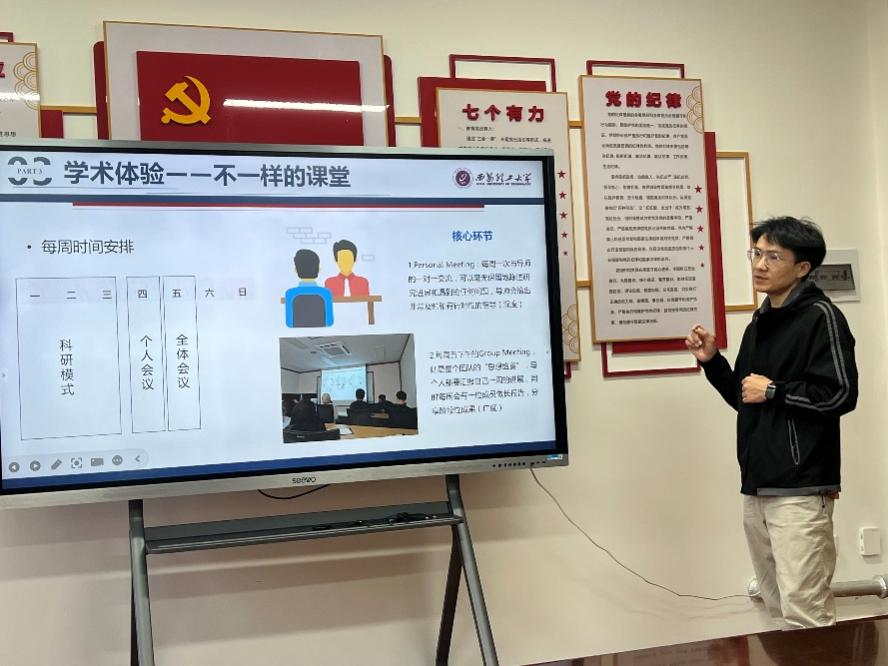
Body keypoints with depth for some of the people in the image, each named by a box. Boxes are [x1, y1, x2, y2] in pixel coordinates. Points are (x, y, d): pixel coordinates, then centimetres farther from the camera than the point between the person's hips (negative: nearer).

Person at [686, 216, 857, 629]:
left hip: (800, 491, -8)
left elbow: (840, 394, -15)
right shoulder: (759, 323, 17)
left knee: (806, 618, -8)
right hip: (756, 487, 8)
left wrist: (773, 391, -10)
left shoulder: (820, 316, -7)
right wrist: (711, 362, 9)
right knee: (780, 611, 13)